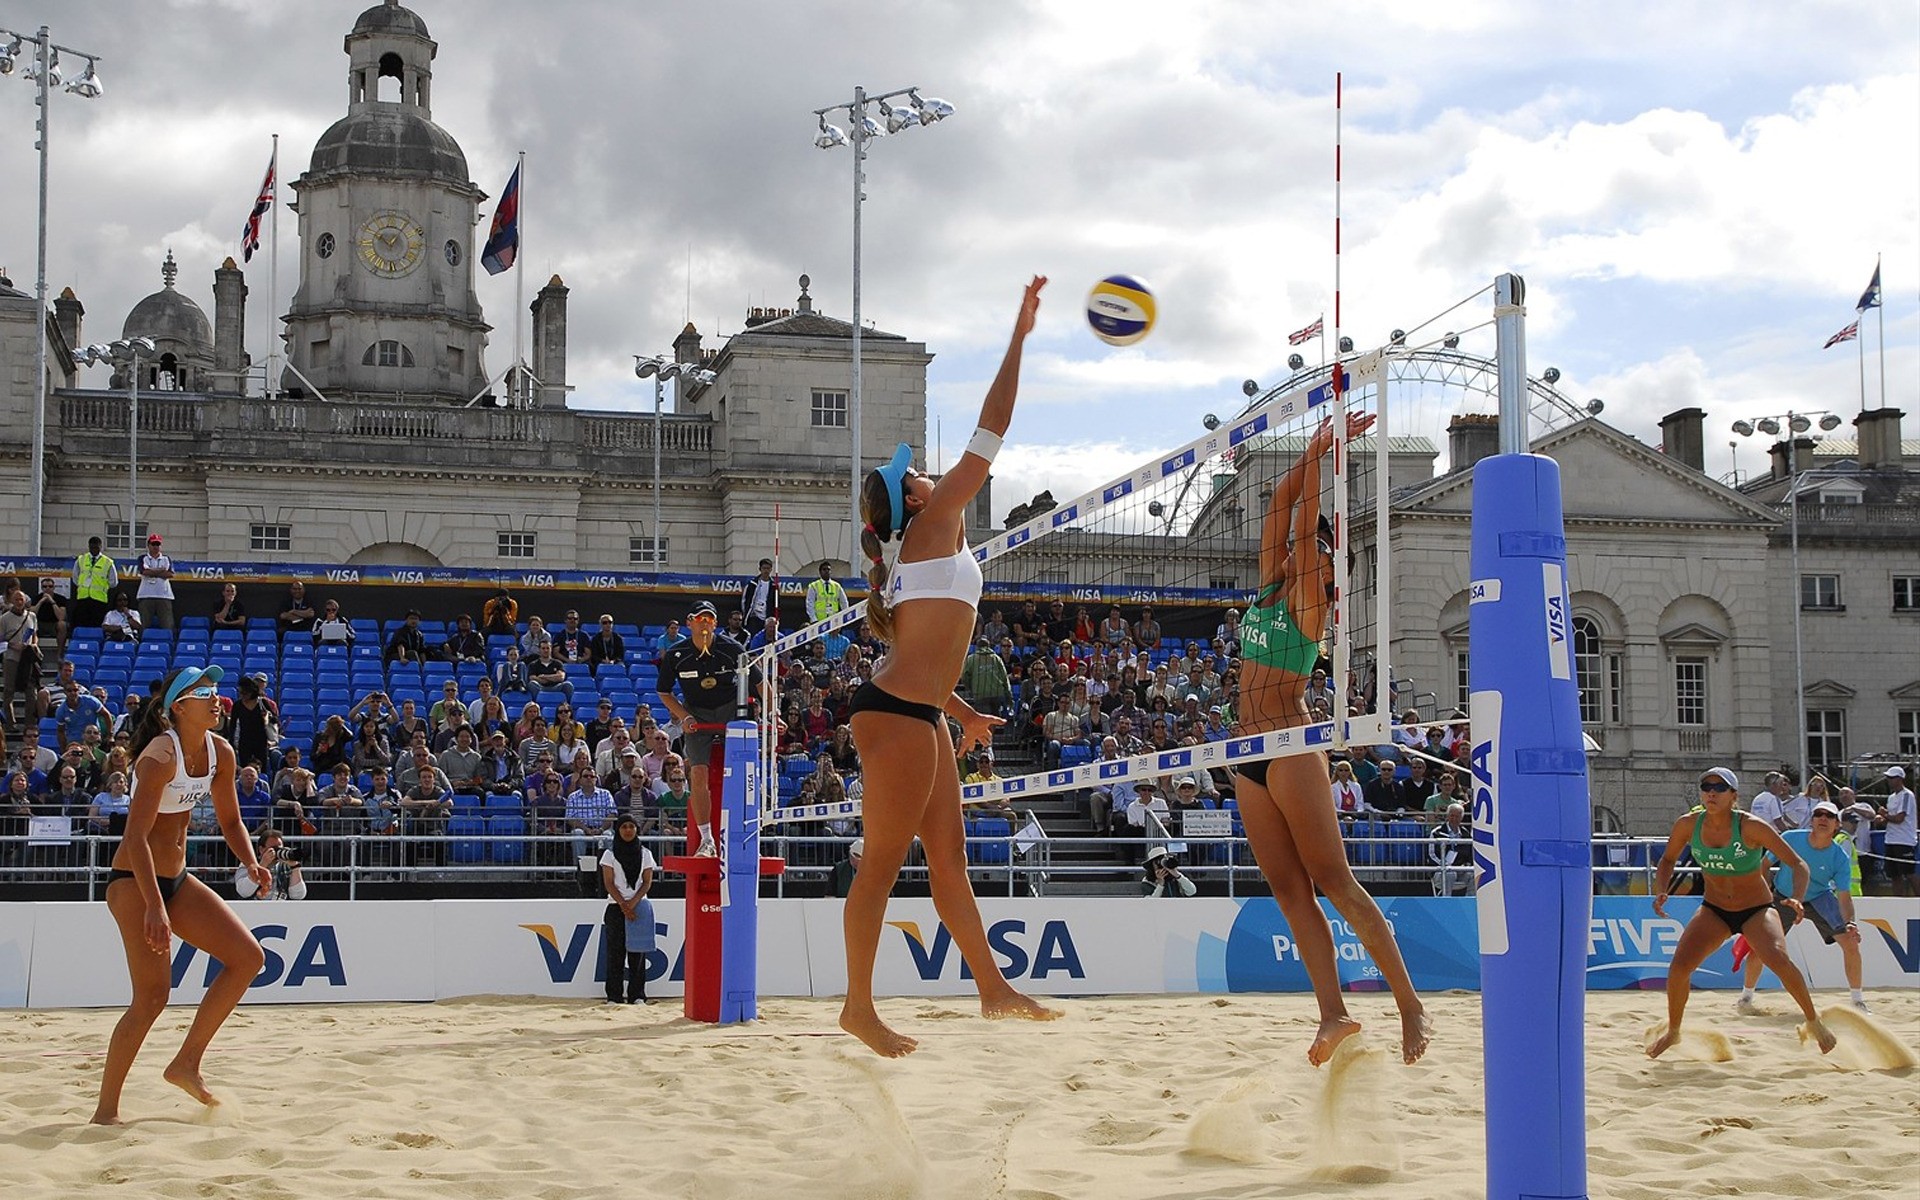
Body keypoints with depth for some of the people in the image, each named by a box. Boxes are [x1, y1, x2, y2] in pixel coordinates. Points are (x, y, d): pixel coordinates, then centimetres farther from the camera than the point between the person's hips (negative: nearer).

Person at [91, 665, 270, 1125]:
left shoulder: (219, 753, 3)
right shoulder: (160, 756, -21)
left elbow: (230, 820, 15)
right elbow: (135, 836, -25)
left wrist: (250, 864, -4)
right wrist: (154, 907, -32)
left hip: (177, 878, 8)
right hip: (134, 880, -8)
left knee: (249, 957, 1)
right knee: (153, 994, -13)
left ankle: (187, 1064, 9)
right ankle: (106, 1110, -2)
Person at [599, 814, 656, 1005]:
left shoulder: (645, 854, 8)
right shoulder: (610, 854, 4)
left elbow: (647, 882, 3)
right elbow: (609, 883, -1)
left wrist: (633, 902, -12)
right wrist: (623, 905, -11)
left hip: (638, 906, 1)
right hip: (616, 906, -1)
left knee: (637, 951, -1)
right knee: (615, 951, -3)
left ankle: (637, 995, 1)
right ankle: (614, 996, -1)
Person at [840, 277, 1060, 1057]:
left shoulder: (920, 555, 20)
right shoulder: (936, 525, -5)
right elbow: (990, 434, -8)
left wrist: (962, 713, 30)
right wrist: (1020, 333, -4)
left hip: (916, 714, 10)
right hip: (897, 715, -10)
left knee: (949, 856, 13)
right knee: (884, 862, -5)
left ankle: (992, 987, 20)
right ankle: (859, 1006, 1)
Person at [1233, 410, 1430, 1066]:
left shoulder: (1310, 602, -3)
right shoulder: (1270, 588, 15)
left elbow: (1304, 526, -12)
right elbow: (1282, 506, 12)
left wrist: (1319, 458, -11)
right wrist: (1311, 453, 8)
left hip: (1291, 749, -8)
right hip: (1252, 756, 8)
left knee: (1334, 882, -9)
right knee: (1290, 890, 2)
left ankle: (1411, 1004, -5)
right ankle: (1334, 1016, 1)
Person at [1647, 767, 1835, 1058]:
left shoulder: (1751, 827, -22)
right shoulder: (1688, 825, -12)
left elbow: (1798, 864, -20)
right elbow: (1668, 860, 7)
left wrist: (1798, 898, -38)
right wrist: (1661, 891, -12)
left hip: (1757, 910, -3)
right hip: (1713, 910, 3)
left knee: (1778, 959, -29)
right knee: (1679, 966, -15)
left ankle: (1813, 1022, -5)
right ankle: (1672, 1031, 10)